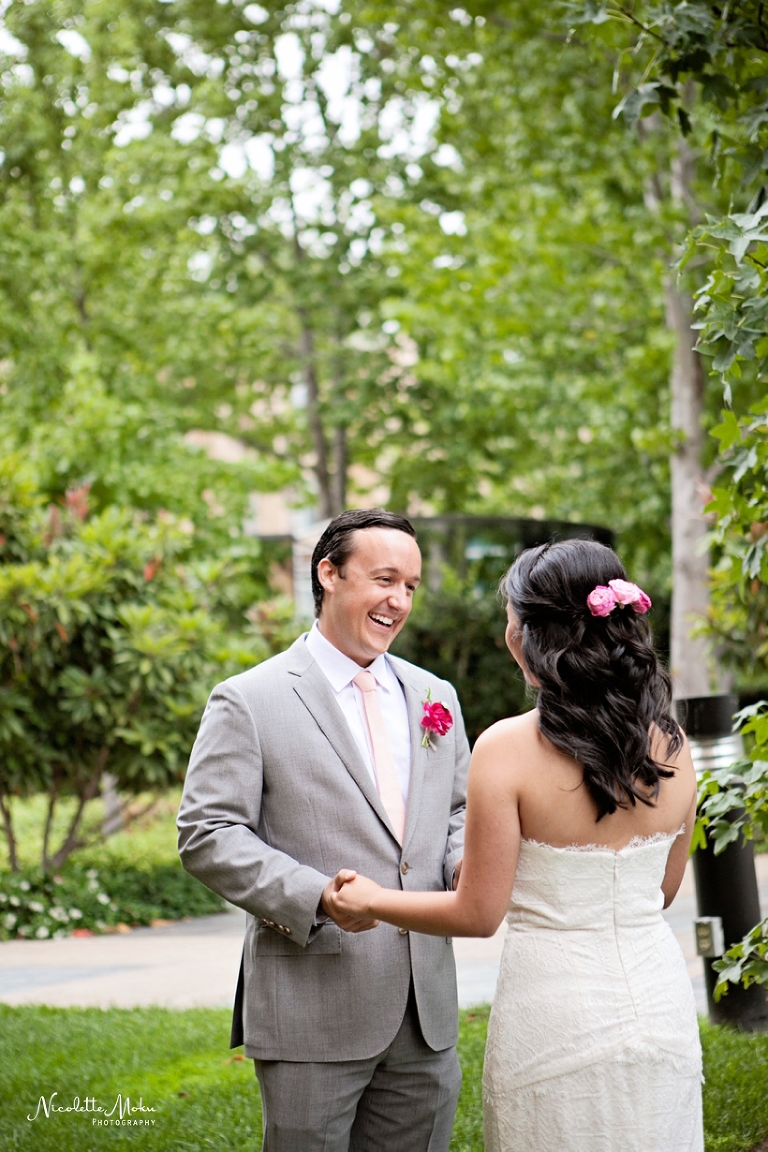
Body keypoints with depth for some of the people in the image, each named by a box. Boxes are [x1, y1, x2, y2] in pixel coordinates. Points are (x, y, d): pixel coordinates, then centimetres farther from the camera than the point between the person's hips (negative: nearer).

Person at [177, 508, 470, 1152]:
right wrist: (313, 895, -23)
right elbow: (206, 834, -10)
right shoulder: (249, 701, -5)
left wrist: (465, 861, -5)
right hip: (313, 1018, -5)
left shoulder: (435, 698, 13)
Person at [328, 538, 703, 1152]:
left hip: (557, 1021, -4)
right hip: (661, 1006, 4)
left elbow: (478, 913, -11)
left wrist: (371, 900, 3)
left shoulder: (508, 749, -15)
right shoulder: (672, 746, -2)